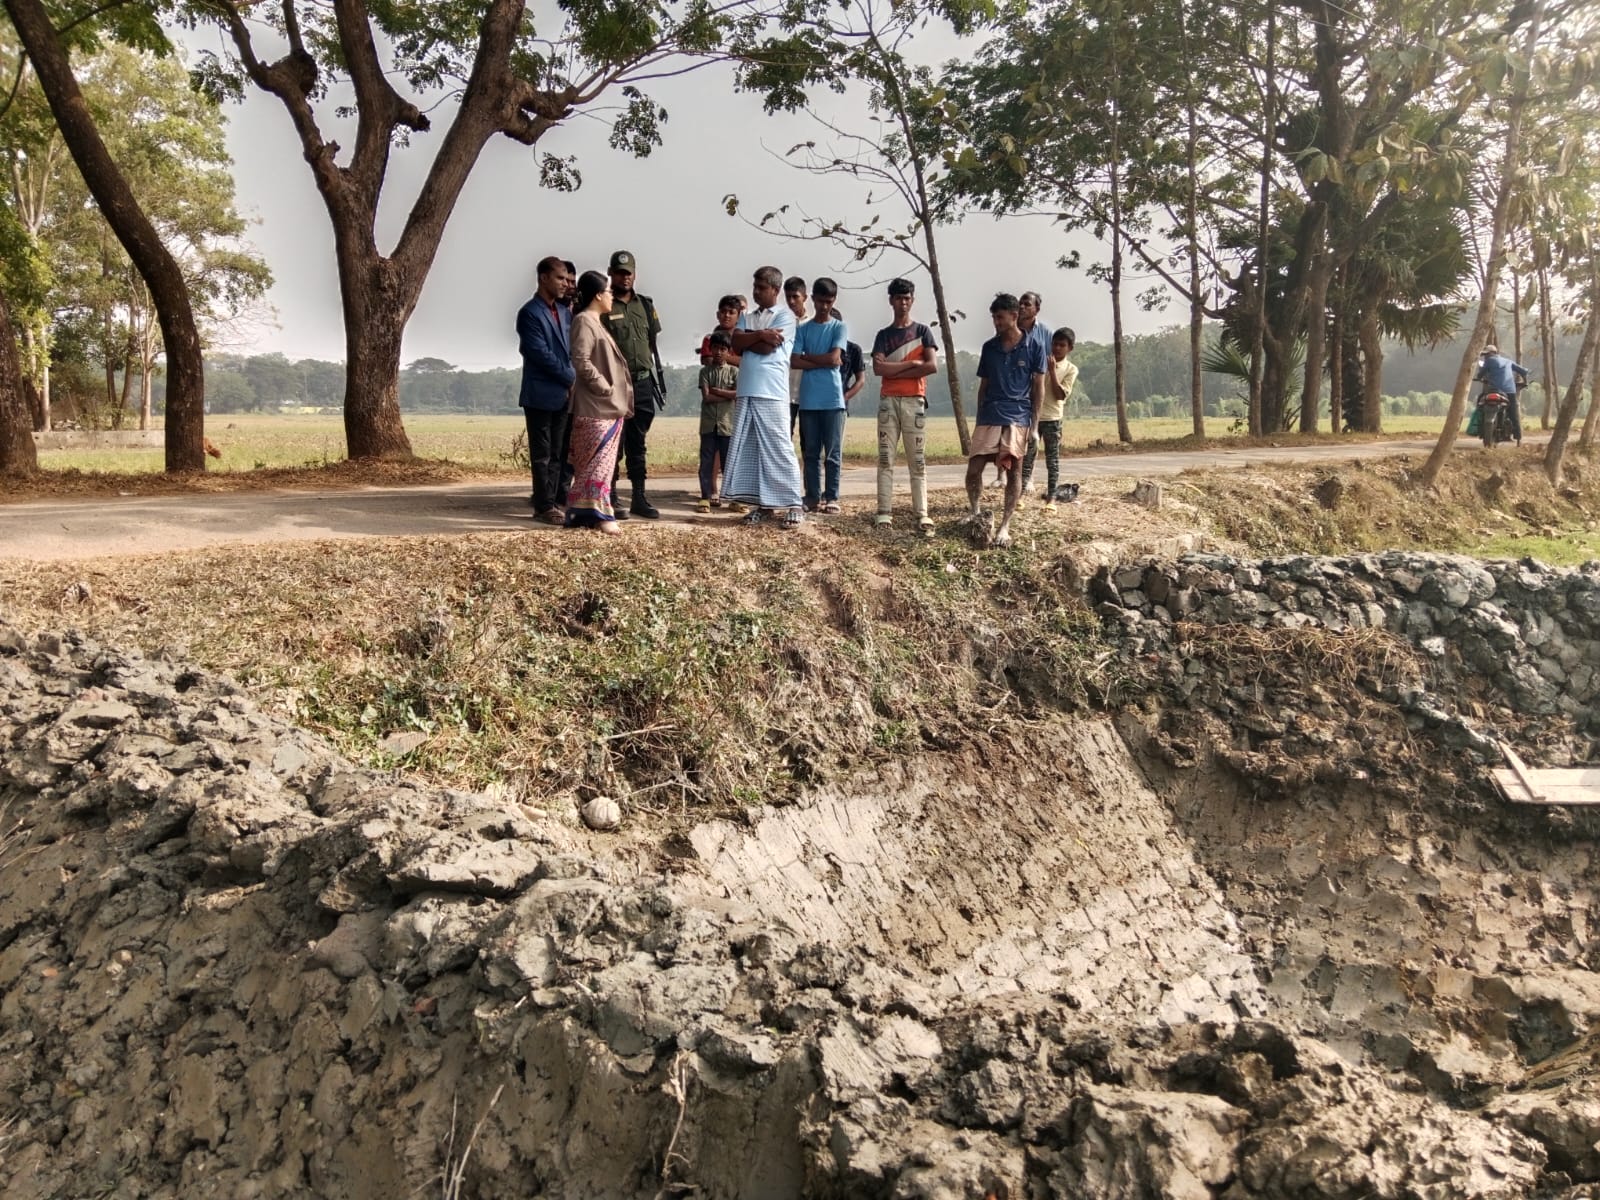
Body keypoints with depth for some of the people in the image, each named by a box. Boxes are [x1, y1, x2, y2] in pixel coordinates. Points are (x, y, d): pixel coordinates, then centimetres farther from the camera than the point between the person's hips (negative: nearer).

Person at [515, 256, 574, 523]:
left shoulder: (565, 312, 15)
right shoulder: (530, 313, -8)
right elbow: (541, 354, -15)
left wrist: (572, 381, 0)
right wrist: (571, 379, -11)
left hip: (562, 395, 7)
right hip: (540, 394, -7)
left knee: (556, 453, 9)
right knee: (542, 454, -2)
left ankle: (546, 500, 15)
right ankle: (544, 506, 2)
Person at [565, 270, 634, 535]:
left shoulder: (597, 322, 20)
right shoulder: (584, 321, -10)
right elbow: (581, 362, -19)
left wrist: (617, 394, 14)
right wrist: (606, 388, -17)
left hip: (609, 405, 10)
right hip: (596, 405, -10)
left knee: (602, 460, 9)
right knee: (599, 461, -12)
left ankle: (587, 512, 13)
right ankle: (599, 513, -13)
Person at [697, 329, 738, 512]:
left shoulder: (734, 371, 5)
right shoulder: (705, 371, 5)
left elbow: (738, 393, -9)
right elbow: (706, 397, -6)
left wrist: (716, 391, -9)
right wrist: (727, 395, -7)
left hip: (727, 423, 0)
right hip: (708, 423, 1)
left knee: (728, 462, 4)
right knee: (706, 462, 1)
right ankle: (706, 497, 5)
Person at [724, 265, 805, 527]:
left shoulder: (785, 316, 2)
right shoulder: (747, 318, 20)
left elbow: (767, 347, -11)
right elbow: (736, 345, 3)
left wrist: (747, 338, 3)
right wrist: (760, 334, -8)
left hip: (771, 393, -6)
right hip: (746, 392, 6)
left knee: (779, 449, -7)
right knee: (750, 449, 5)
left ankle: (794, 505, -2)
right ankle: (763, 504, 11)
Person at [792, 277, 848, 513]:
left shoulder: (839, 327, 4)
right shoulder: (802, 329, 10)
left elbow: (833, 357, -9)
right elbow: (794, 362, -2)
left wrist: (807, 356, 1)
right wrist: (824, 362, -7)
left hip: (833, 399, -2)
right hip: (808, 400, 2)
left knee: (833, 452, 0)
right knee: (810, 452, 5)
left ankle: (831, 497, 4)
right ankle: (813, 497, 9)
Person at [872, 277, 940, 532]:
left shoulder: (923, 331, 7)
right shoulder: (883, 335, 11)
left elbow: (932, 366, -7)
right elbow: (878, 368, -5)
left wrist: (894, 371, -7)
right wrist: (911, 363, -10)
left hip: (915, 401, -1)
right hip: (888, 401, 1)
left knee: (917, 460, -1)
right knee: (885, 458, -2)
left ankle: (922, 513, -3)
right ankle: (884, 512, -2)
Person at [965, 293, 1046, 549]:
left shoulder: (1032, 347, 0)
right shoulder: (989, 347, 9)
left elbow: (1038, 387, 2)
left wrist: (1034, 425, -4)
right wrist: (979, 419, 12)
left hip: (1018, 417, -2)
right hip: (989, 416, 3)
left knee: (1014, 472, -1)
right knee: (973, 469, -6)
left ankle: (1005, 526, 4)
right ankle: (975, 513, 16)